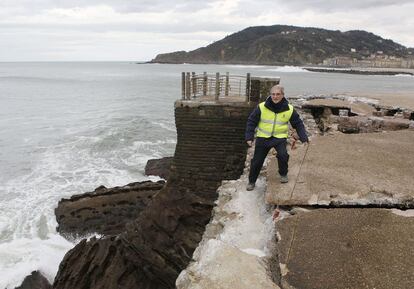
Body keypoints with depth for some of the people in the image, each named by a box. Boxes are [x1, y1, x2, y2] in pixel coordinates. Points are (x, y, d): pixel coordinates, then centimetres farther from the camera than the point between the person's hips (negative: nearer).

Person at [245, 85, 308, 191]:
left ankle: (283, 174, 7)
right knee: (257, 161, 5)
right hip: (263, 137, 0)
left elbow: (298, 124, 4)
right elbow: (251, 121, -2)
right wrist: (249, 137, -9)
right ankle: (251, 181, 28)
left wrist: (304, 138, -6)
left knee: (283, 155, -25)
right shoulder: (262, 107, -11)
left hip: (280, 137, 0)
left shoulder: (289, 109, -6)